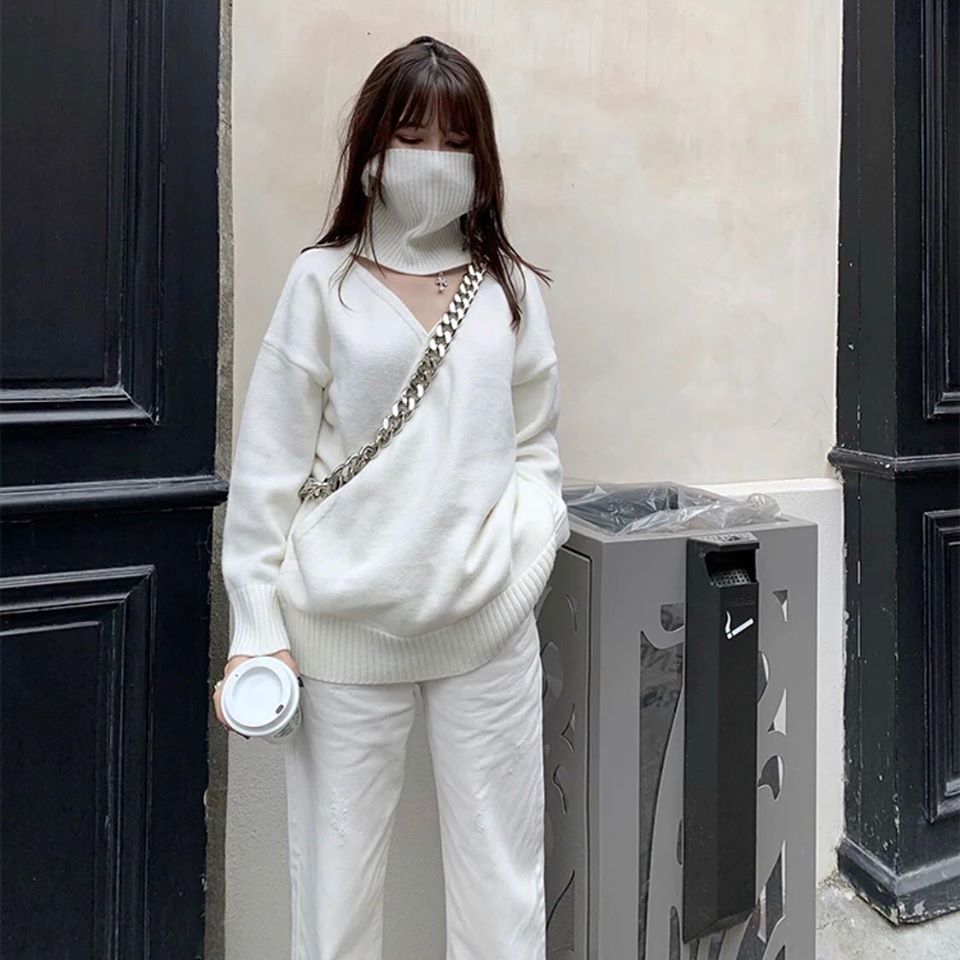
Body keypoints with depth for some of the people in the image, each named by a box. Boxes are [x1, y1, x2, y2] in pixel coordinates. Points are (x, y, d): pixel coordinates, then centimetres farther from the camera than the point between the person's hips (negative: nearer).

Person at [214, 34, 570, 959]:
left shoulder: (513, 289, 9)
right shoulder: (322, 282, 2)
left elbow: (535, 447, 13)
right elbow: (268, 463, 0)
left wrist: (525, 544, -6)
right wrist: (256, 628, -4)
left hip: (488, 625, 2)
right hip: (343, 628, -1)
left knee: (502, 881, 10)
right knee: (335, 873, 8)